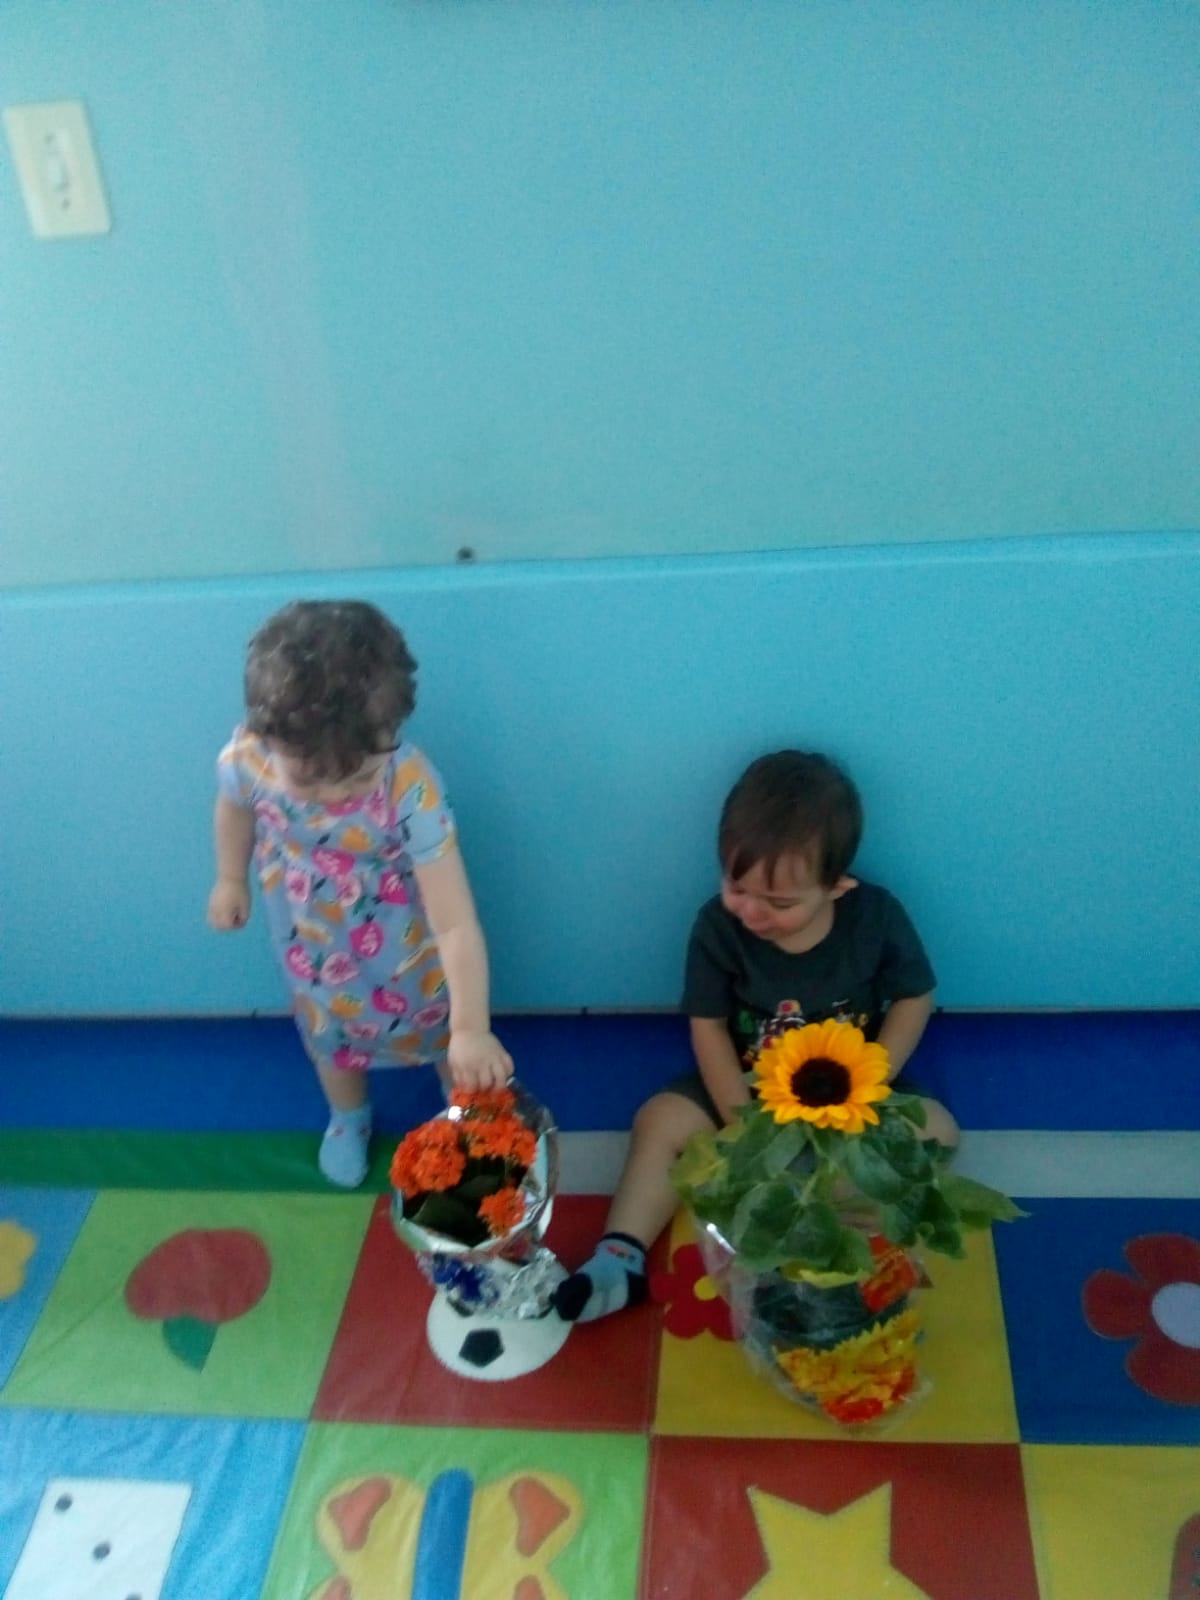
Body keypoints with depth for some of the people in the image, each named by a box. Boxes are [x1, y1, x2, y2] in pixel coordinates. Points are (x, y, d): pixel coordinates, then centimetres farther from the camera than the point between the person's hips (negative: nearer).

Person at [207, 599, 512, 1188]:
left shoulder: (410, 788, -43)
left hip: (404, 954, -3)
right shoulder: (247, 758, -32)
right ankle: (348, 1121, 63)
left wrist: (472, 1029, -39)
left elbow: (456, 923, -39)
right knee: (330, 1037, 30)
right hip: (314, 952, 3)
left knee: (445, 1033, 23)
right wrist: (231, 879, 11)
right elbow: (234, 808, -4)